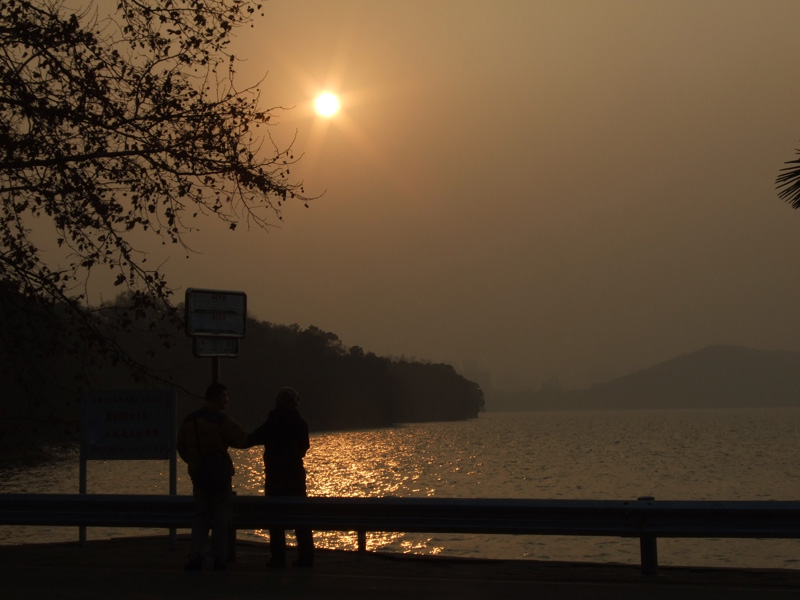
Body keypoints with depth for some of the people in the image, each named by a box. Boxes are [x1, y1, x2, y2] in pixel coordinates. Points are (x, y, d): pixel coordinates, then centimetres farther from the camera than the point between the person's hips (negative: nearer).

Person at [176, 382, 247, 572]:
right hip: (220, 474, -5)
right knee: (220, 518, 3)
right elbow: (242, 439, -11)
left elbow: (181, 446, 11)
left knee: (200, 516, 11)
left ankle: (195, 557, -1)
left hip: (198, 475, 5)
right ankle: (219, 559, 3)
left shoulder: (190, 420, 6)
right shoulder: (221, 420, -13)